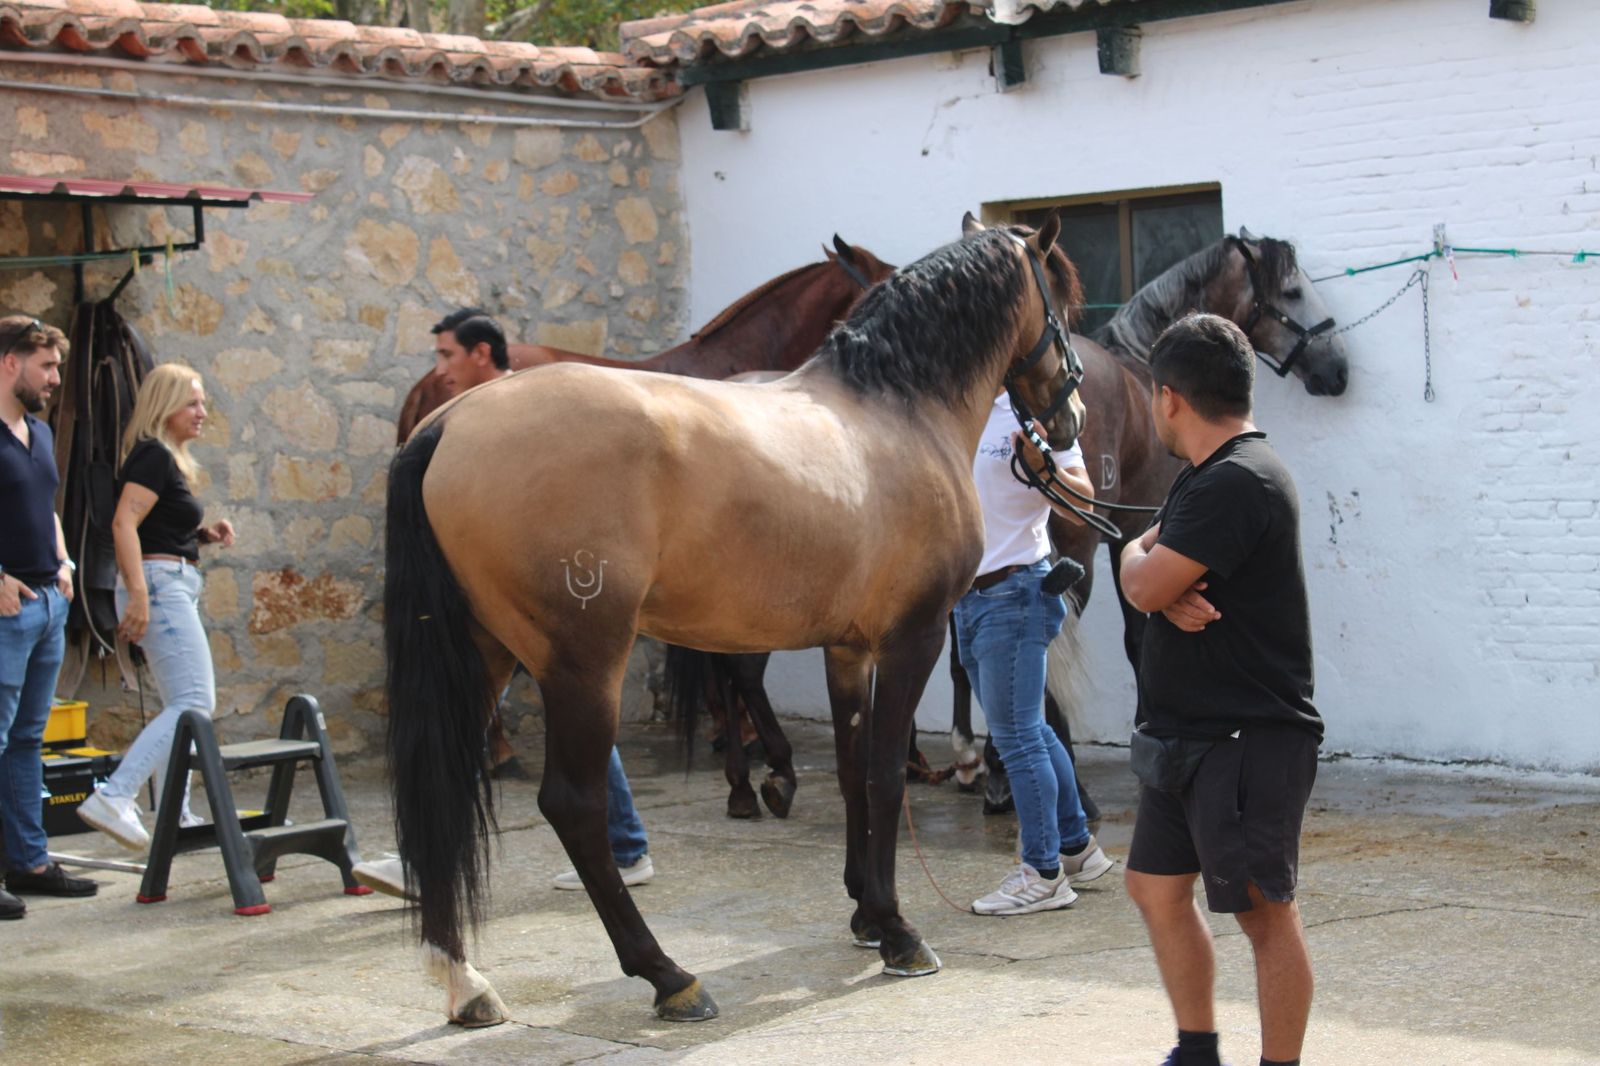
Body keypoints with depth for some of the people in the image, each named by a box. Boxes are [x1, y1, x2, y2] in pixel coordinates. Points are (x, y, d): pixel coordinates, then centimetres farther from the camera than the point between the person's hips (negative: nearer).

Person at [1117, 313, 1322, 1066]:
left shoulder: (1239, 482, -19)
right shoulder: (1206, 476, 16)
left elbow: (1144, 584, -20)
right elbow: (1141, 567, 10)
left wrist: (1141, 564, 3)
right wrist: (1171, 594, -12)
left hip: (1249, 742, -11)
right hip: (1186, 738, 11)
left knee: (1265, 914, -2)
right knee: (1157, 890, 16)